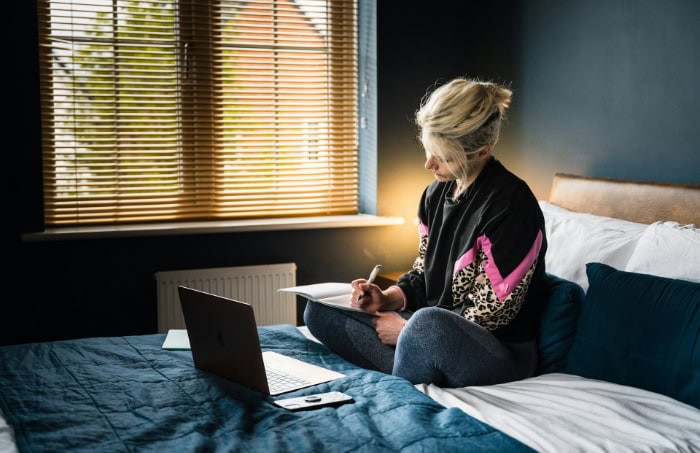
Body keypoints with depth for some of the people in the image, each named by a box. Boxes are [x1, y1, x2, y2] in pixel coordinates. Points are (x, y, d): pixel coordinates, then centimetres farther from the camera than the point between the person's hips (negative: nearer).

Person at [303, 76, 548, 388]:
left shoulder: (511, 205, -19)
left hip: (504, 351, -8)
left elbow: (491, 313, -18)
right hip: (437, 332, 8)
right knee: (320, 309, 0)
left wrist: (407, 329, -14)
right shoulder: (437, 192, 7)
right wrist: (387, 298, -5)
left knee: (428, 323, -41)